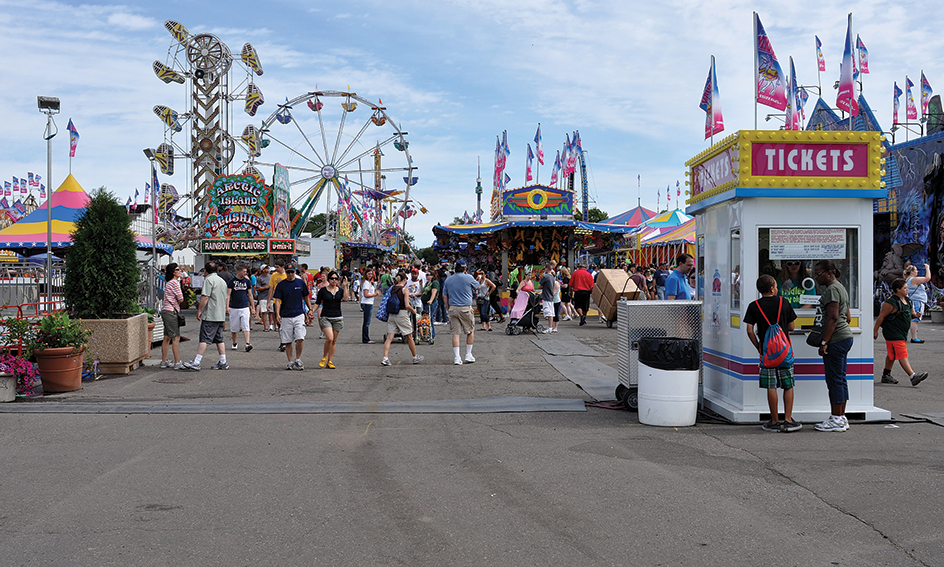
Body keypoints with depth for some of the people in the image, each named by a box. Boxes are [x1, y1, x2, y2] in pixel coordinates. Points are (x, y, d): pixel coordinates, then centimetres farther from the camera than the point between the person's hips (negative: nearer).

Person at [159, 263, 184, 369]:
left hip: (165, 311, 10)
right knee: (176, 338, -8)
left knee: (167, 338, 13)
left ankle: (164, 361, 17)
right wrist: (181, 295, 7)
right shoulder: (174, 282, -12)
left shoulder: (169, 283, 17)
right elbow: (181, 299, -11)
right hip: (171, 312, -10)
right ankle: (177, 363, -9)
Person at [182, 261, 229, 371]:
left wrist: (199, 310, -12)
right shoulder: (222, 280, 17)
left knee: (204, 339, -10)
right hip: (221, 315, 8)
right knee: (219, 339, 12)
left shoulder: (208, 280, -9)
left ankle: (196, 363, -13)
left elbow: (205, 297, -18)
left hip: (210, 315, -8)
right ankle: (223, 363, 12)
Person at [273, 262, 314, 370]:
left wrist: (310, 310, 14)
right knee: (288, 341, 4)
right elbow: (277, 300, -3)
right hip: (285, 317, 0)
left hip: (299, 315, 0)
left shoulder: (301, 283, 5)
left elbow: (306, 297, 17)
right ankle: (290, 362, 14)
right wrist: (277, 314, -15)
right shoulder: (281, 285, 1)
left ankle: (298, 360, 6)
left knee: (300, 339, -11)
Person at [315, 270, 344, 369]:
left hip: (338, 318, 3)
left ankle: (330, 361, 13)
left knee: (334, 341, 5)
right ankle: (324, 358, 3)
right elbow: (317, 304, 4)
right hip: (325, 317, -3)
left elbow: (345, 298, -13)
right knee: (329, 338, -18)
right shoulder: (323, 290, 1)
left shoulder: (340, 290, 7)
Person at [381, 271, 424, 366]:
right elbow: (407, 305, -14)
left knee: (389, 337, 1)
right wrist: (413, 311, 3)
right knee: (409, 337, 11)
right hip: (402, 314, -5)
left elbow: (389, 302, 12)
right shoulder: (404, 289, -10)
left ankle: (385, 358, -13)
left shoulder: (392, 289, 7)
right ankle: (415, 357, 25)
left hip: (391, 314, 5)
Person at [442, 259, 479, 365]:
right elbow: (477, 287, 13)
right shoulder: (468, 278, -5)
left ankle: (457, 357, -2)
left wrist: (448, 308, 16)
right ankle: (468, 355, 16)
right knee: (470, 331, 14)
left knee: (455, 333, 3)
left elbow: (444, 296, 9)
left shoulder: (448, 280, 7)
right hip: (466, 308, -3)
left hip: (453, 308, 3)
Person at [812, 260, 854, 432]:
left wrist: (824, 342, -21)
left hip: (836, 340, -11)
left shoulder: (832, 290, -13)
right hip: (845, 337, 11)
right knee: (840, 379, 12)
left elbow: (833, 318, -20)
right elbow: (848, 318, 24)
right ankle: (841, 418, 17)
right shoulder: (841, 288, 20)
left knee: (835, 380, -6)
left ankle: (836, 420, -3)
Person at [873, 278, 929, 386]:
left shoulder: (906, 300, 11)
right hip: (893, 333, -9)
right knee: (902, 355, -14)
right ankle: (913, 377, -23)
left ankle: (886, 376, 26)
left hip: (902, 333, 9)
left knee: (892, 355, 16)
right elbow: (881, 316, -13)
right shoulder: (891, 302, -17)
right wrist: (875, 330, -10)